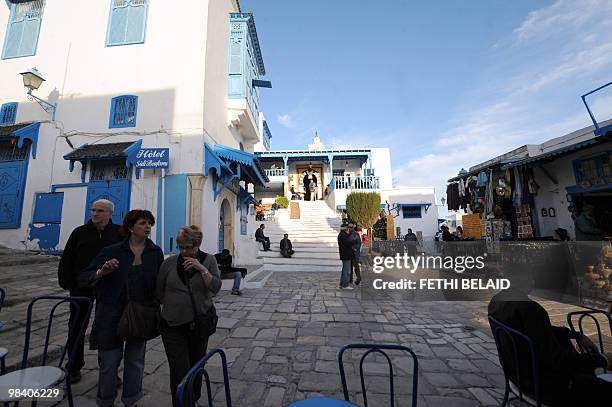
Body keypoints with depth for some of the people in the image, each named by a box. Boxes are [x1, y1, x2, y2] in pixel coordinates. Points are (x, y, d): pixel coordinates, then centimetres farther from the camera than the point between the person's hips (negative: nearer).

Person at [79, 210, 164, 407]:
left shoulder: (156, 253, -4)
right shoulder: (112, 251, -7)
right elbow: (83, 278, -5)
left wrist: (155, 308, -8)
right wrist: (101, 272, -24)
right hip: (111, 316, -1)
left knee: (135, 360, 15)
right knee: (109, 360, 13)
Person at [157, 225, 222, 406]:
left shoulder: (208, 260, -5)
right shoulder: (169, 262, -4)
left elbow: (215, 288, -13)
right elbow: (159, 292, 6)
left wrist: (202, 269, -23)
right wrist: (175, 304, 2)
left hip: (200, 322, 1)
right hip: (173, 324, -1)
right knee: (180, 370, -2)